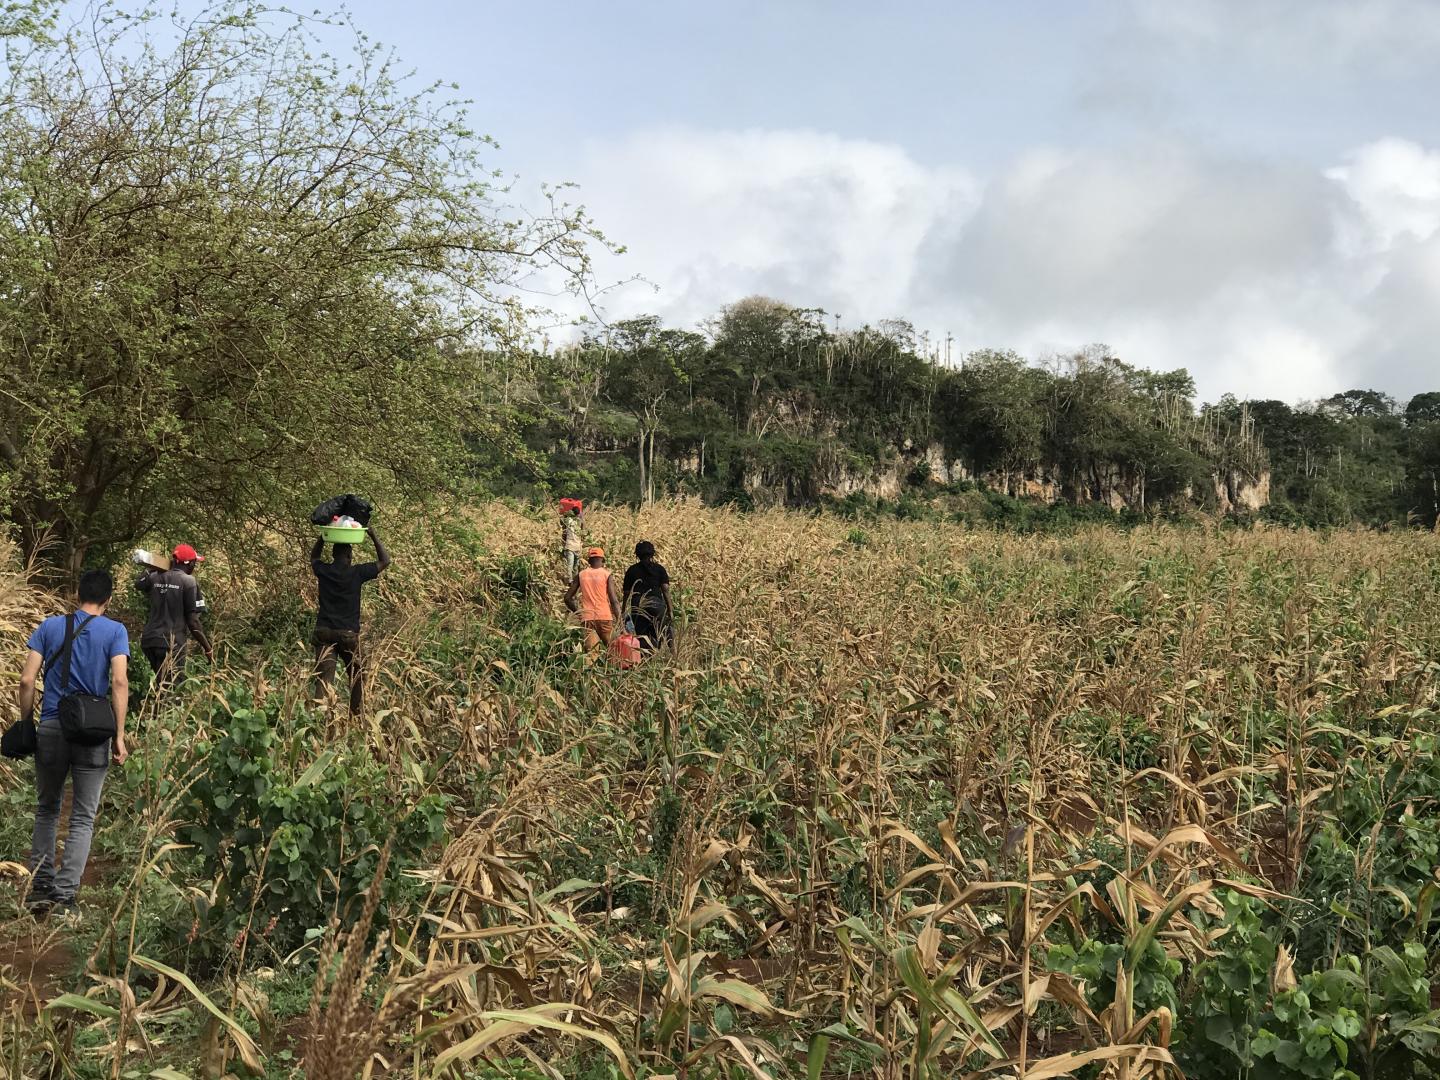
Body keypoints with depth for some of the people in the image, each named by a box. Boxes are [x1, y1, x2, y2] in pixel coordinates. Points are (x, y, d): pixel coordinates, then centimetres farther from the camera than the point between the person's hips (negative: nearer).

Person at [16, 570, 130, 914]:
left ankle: (40, 889, 15)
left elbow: (27, 680, -1)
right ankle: (65, 894, 0)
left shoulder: (50, 626, 5)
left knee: (46, 810, 18)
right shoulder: (115, 631, -1)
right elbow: (119, 682, -12)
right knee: (83, 817, 6)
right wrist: (119, 736, -10)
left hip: (51, 728, 2)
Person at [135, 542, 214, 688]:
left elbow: (138, 583, 31)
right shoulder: (189, 581, -10)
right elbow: (193, 621, -12)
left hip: (149, 640, 6)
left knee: (161, 684, 21)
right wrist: (208, 648, -5)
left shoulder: (155, 577, 6)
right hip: (172, 644, -6)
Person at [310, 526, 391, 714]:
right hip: (348, 633, -1)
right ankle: (357, 716, 17)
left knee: (324, 678, -7)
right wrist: (373, 536, 9)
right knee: (357, 677, 15)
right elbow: (385, 561, 7)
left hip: (324, 632, 2)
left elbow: (313, 557, 26)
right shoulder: (357, 573, -6)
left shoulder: (323, 571, 1)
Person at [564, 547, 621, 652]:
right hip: (604, 617, -2)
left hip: (586, 619, 2)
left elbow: (568, 598, 9)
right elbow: (614, 600, -7)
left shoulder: (581, 575, 9)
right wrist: (618, 619, 0)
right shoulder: (607, 575, 1)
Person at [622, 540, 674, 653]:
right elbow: (665, 590, -2)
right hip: (657, 605, 0)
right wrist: (670, 610, -1)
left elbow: (627, 594, 6)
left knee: (641, 638, 3)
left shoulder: (631, 571, 7)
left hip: (638, 608, 1)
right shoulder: (659, 569, 5)